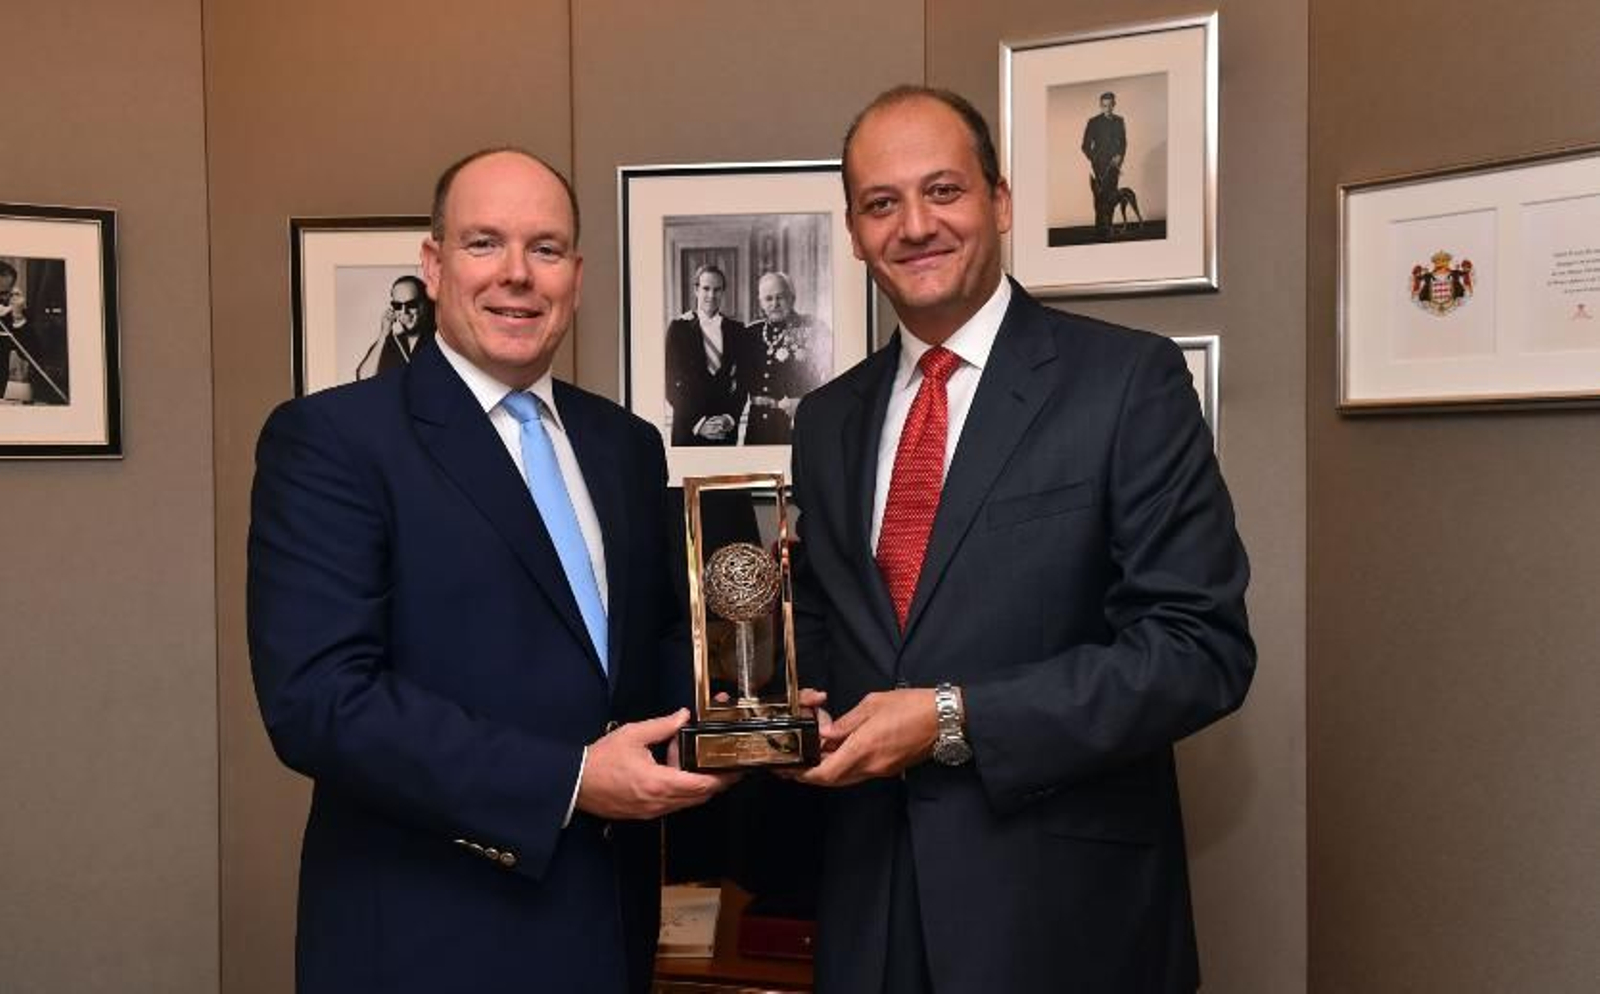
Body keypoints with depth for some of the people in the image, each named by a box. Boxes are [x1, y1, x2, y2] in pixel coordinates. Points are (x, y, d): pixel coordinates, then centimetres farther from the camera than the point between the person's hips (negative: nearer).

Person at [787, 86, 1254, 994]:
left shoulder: (1130, 380, -8)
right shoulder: (828, 419, 9)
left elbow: (1203, 648, -14)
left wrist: (956, 719, -19)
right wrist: (791, 707, -5)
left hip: (1062, 905, -4)